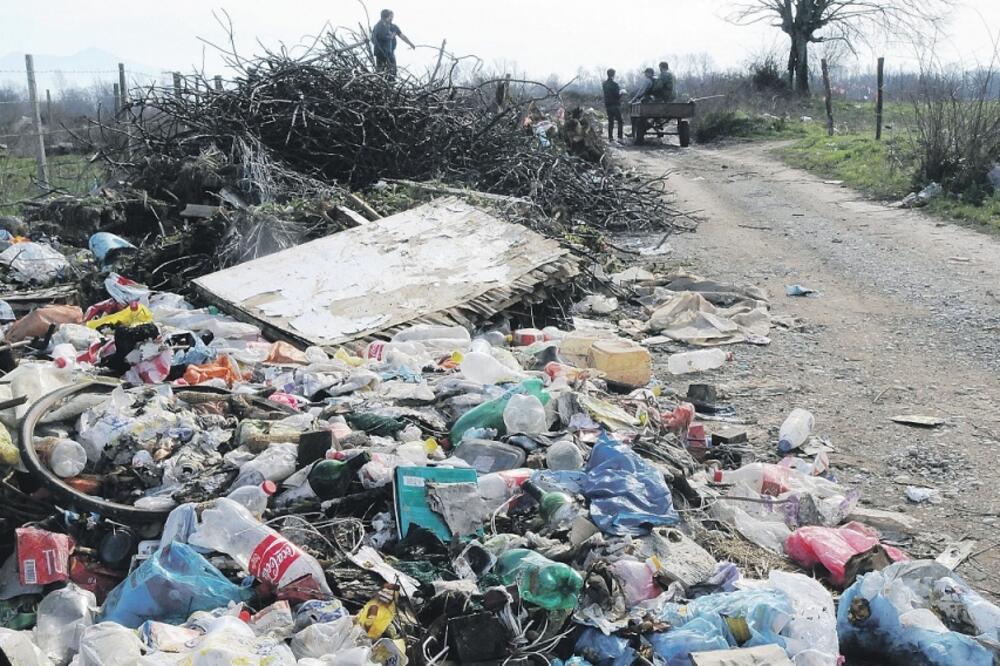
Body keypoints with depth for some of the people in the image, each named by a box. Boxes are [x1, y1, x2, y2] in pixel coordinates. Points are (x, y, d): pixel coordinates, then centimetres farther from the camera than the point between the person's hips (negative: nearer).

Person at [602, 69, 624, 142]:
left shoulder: (605, 84, 5)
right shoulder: (614, 84, -16)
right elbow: (617, 95, -16)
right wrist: (621, 92, 2)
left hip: (608, 105, 6)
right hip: (615, 105, -6)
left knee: (610, 121, 14)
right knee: (620, 121, 0)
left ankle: (610, 137, 13)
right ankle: (620, 137, -8)